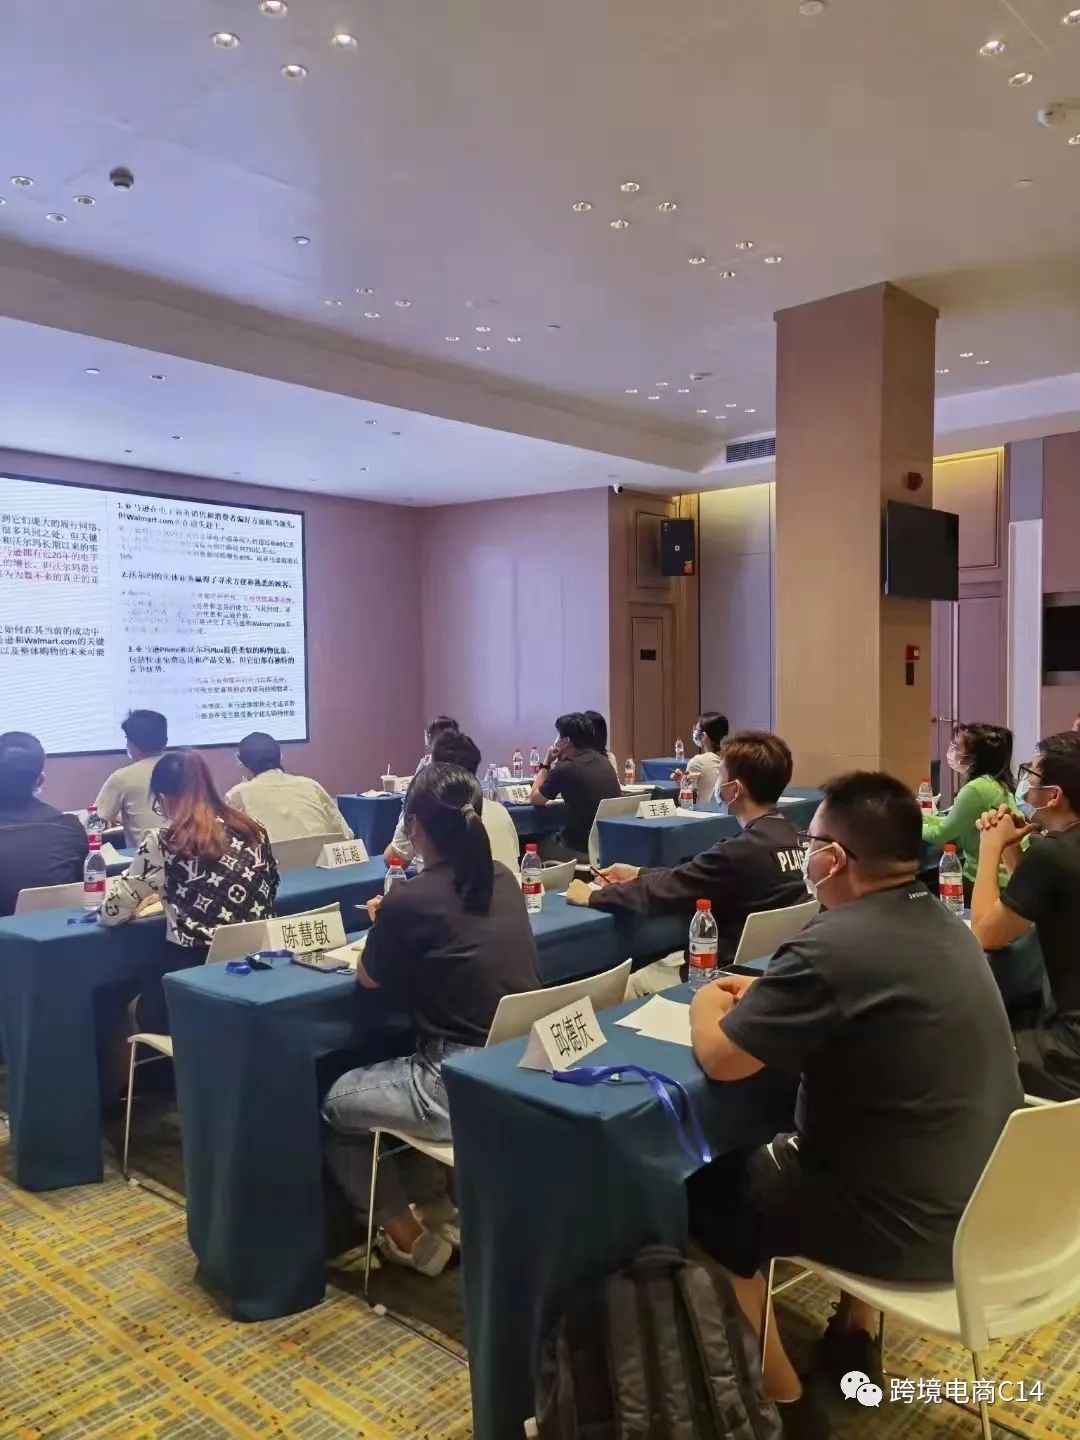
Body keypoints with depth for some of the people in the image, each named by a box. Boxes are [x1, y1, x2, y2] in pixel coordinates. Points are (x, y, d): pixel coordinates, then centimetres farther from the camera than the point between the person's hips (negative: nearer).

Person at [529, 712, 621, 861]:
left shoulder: (566, 768, -16)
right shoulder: (603, 761, 6)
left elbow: (535, 799, -1)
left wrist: (546, 762, 6)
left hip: (582, 850, -7)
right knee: (550, 838, 28)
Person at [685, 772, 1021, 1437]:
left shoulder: (834, 945, -28)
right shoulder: (946, 924, 0)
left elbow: (721, 1059, -19)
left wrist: (707, 1005, 2)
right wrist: (764, 994, 11)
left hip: (916, 1227, -8)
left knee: (710, 1193, 11)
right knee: (770, 1155, 30)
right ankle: (856, 1337, 39)